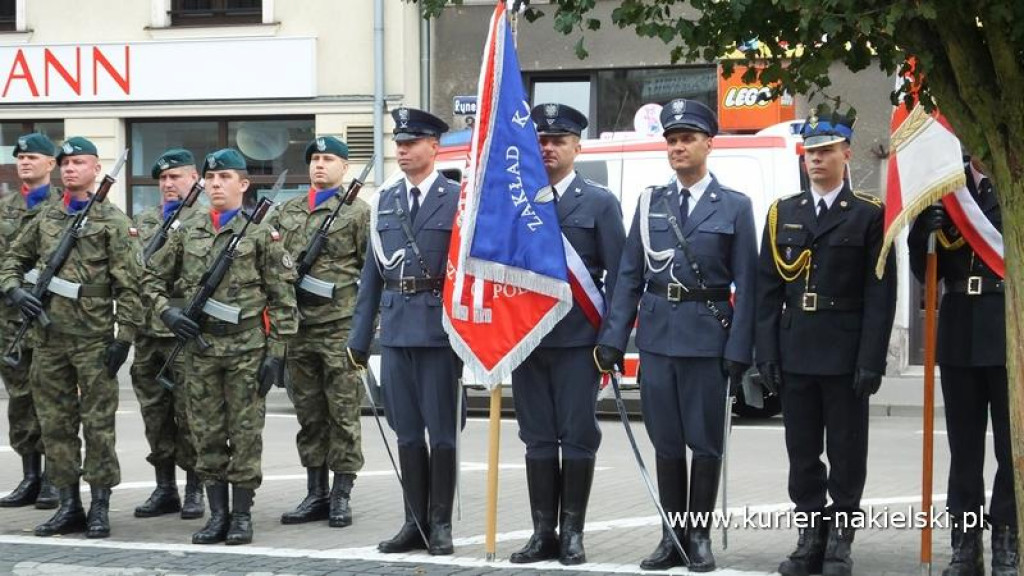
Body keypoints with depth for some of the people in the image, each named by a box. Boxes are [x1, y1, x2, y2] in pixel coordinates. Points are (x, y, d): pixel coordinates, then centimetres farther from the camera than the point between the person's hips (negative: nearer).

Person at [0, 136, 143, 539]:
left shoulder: (112, 221, -2)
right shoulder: (46, 218, 12)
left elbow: (127, 285, -6)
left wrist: (124, 336, -12)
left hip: (93, 338, -5)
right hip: (49, 336, 5)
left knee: (98, 423, 0)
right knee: (55, 423, 8)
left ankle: (100, 507, 6)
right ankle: (69, 505, 15)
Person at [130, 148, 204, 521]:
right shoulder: (145, 220, 16)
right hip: (148, 331, 6)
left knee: (189, 412, -3)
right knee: (155, 411, 9)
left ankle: (194, 489, 6)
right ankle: (164, 488, 16)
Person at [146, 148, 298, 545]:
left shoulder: (261, 233, -2)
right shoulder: (187, 233, 9)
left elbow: (283, 299, -4)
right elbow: (154, 279, 18)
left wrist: (276, 352, -9)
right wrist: (167, 311, -1)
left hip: (247, 348, -4)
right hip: (200, 348, 4)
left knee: (245, 434, 0)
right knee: (206, 436, 6)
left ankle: (242, 514, 8)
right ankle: (217, 513, 14)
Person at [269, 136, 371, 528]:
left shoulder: (358, 212, 1)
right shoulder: (286, 212, 15)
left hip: (340, 327, -5)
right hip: (298, 328, 5)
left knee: (343, 414, -1)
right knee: (309, 415, 10)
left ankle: (341, 496, 5)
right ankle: (316, 495, 17)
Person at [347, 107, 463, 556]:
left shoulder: (458, 199, -3)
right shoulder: (385, 202, 13)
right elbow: (371, 274, 13)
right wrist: (359, 337, 10)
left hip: (440, 330, -5)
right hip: (396, 330, 5)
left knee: (442, 431, 1)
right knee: (407, 431, 9)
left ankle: (441, 524, 10)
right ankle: (415, 522, 17)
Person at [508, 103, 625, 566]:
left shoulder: (599, 202, 3)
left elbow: (617, 274, 0)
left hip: (577, 338, -3)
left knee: (578, 436, 1)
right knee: (538, 437, 7)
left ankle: (572, 533, 9)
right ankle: (543, 533, 12)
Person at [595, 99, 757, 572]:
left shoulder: (734, 207, 1)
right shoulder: (651, 202, 10)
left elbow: (745, 285, -3)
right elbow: (630, 275, 8)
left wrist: (739, 352, -10)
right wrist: (612, 338, 0)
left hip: (706, 337, -3)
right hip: (657, 334, 3)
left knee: (705, 441, 2)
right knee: (665, 441, 8)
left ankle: (700, 536, 12)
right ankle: (673, 535, 16)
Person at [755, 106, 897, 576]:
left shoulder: (870, 215, -1)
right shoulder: (783, 214, 11)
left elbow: (880, 295, -5)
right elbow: (767, 290, 9)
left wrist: (871, 361, -12)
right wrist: (766, 355, 1)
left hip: (845, 356, -4)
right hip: (795, 355, 4)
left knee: (846, 453, 2)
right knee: (802, 453, 8)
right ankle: (810, 538, 16)